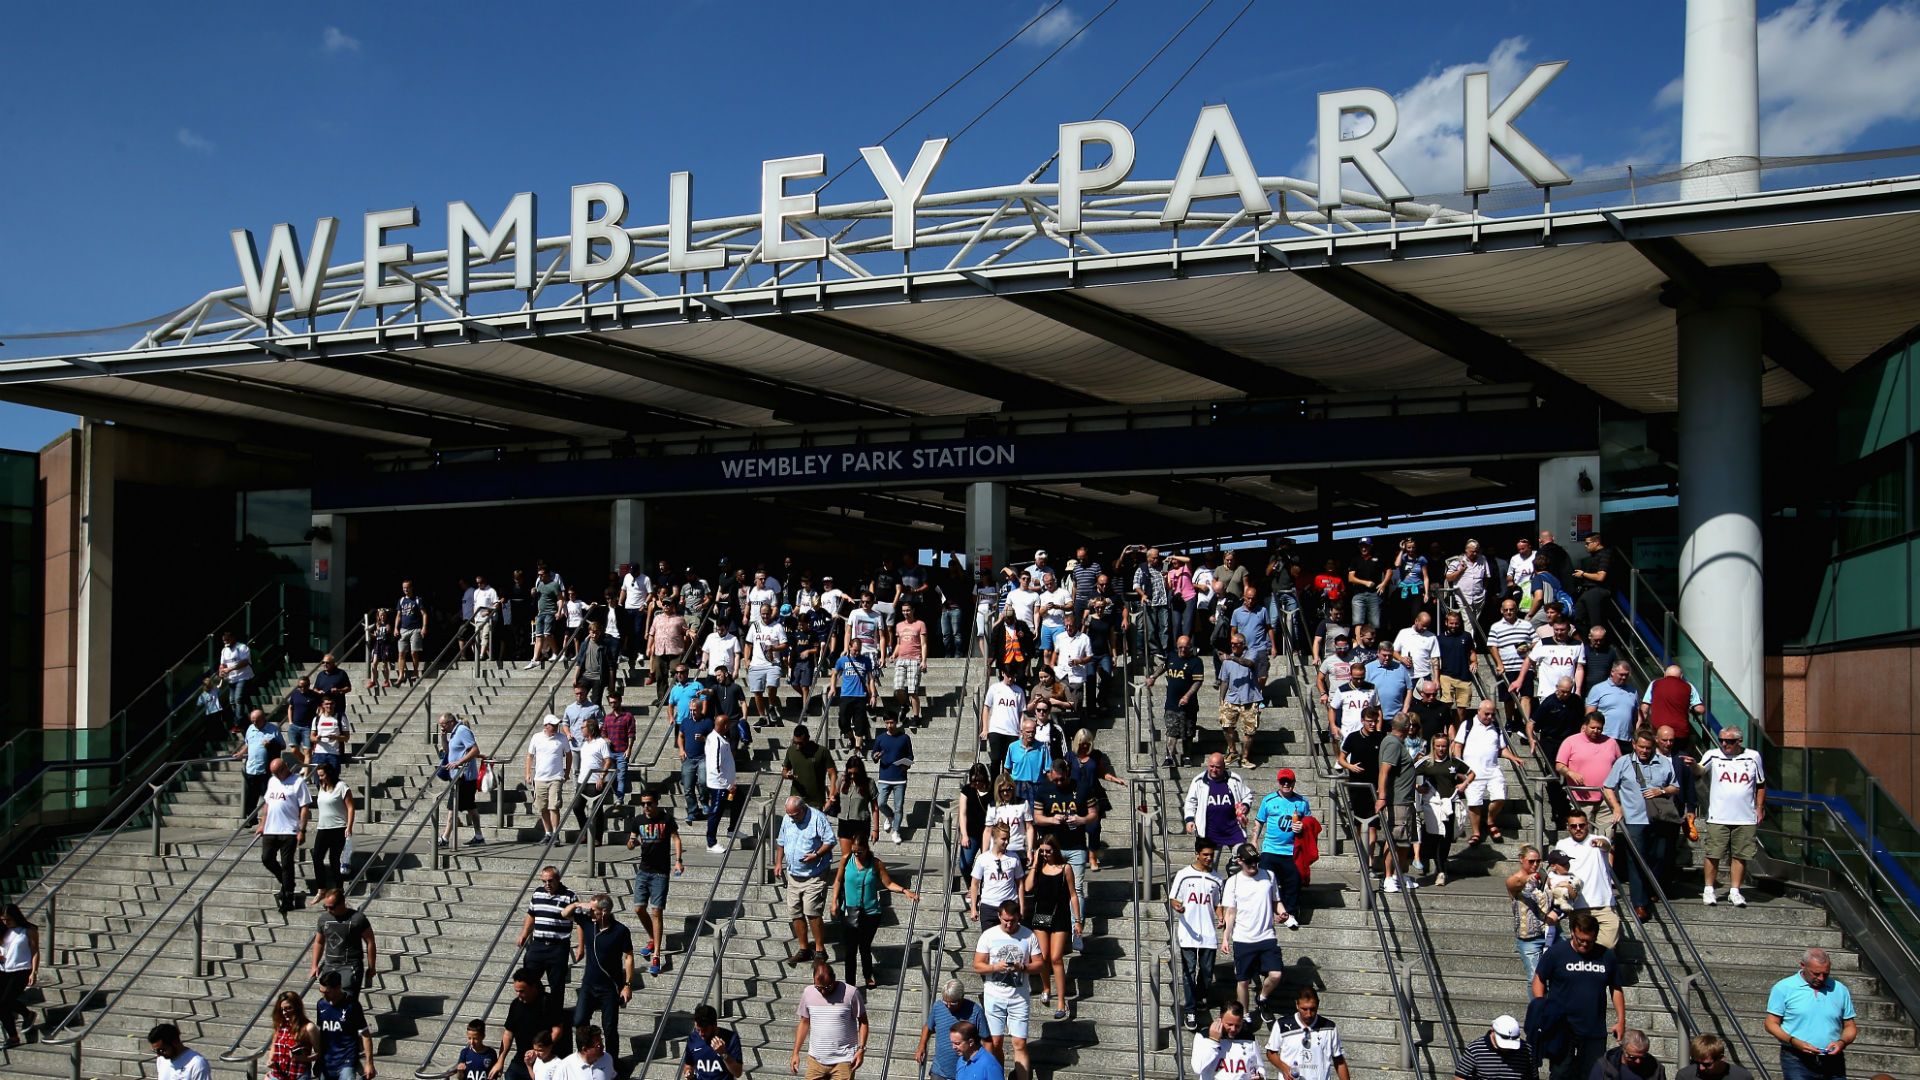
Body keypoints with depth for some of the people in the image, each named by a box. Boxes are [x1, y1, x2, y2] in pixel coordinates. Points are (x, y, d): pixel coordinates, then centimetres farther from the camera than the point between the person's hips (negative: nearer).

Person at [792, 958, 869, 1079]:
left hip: (843, 1060, -4)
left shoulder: (850, 993, -12)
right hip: (816, 1059, 4)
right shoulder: (808, 993, 0)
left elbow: (862, 1022, -3)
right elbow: (804, 1023, 11)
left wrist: (861, 1049, -12)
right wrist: (796, 1053, 9)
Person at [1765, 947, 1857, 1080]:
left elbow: (1850, 1027, 15)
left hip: (1832, 1060, 3)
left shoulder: (1840, 990, 11)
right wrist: (1794, 1042, -17)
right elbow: (1771, 1024, -1)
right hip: (1797, 1060, -3)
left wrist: (1842, 1042, -7)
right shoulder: (1783, 988, 1)